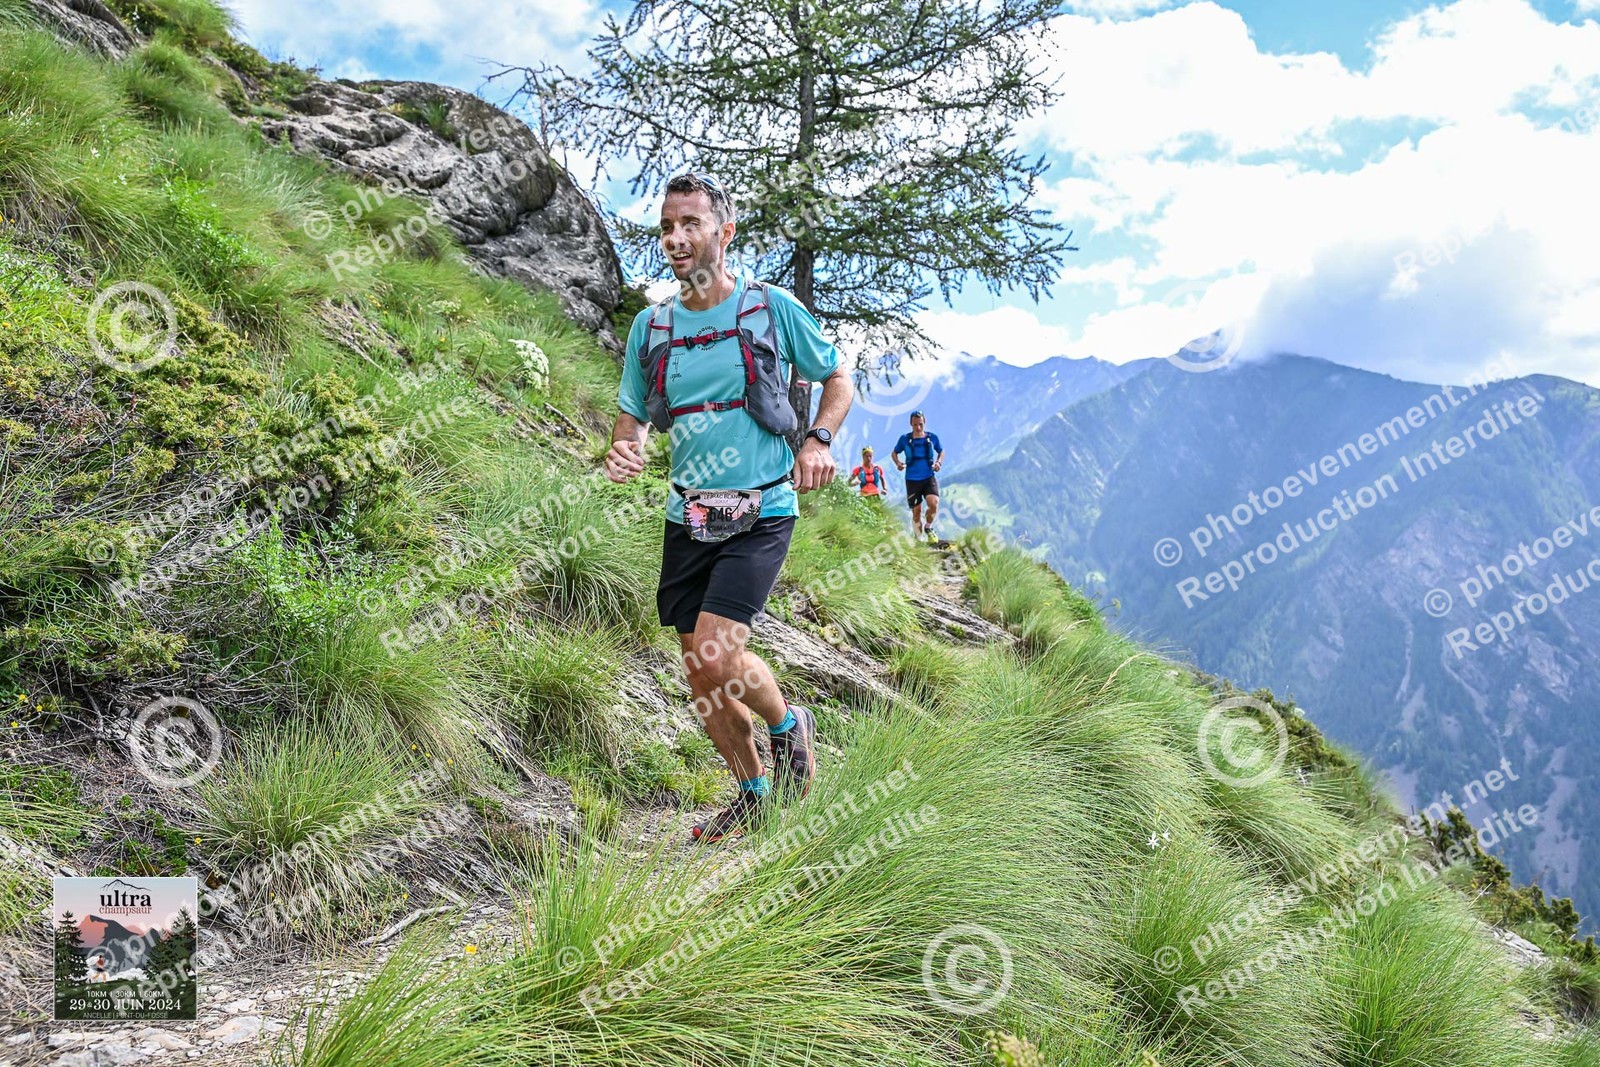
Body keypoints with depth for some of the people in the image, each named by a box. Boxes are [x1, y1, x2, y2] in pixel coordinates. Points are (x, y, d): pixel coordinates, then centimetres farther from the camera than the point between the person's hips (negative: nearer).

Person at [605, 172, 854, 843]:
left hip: (761, 513, -4)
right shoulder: (651, 327, 5)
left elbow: (838, 379, 8)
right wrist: (624, 454, -13)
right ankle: (754, 794, 30)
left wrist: (818, 440, -11)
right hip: (688, 517, 5)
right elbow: (632, 419, 11)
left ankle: (789, 726, 13)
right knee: (700, 675, 8)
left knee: (715, 657, -18)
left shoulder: (772, 308, -4)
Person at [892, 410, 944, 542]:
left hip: (929, 478, 0)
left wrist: (938, 462, -3)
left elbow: (941, 451, 16)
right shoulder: (905, 439, -3)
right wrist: (897, 463, -9)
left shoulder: (932, 437, -1)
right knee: (916, 512, 5)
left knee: (934, 504, -23)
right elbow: (894, 453, 11)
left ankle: (928, 528, 5)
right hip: (912, 480, 0)